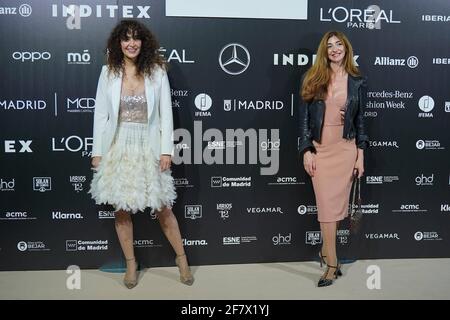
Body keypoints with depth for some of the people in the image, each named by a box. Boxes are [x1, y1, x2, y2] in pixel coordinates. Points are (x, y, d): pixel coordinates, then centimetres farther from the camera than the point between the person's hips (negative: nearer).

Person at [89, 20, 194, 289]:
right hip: (117, 147, 2)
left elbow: (166, 113, -2)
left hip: (148, 146, -1)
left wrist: (166, 150, -7)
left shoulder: (157, 71, -1)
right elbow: (101, 114, 3)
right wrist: (97, 152, 1)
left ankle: (182, 258, 25)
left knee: (163, 208, 5)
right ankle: (131, 263, 27)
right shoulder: (108, 72, 2)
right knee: (122, 209, 9)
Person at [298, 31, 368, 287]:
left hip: (346, 149, 1)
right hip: (320, 149, -1)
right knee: (327, 206, -1)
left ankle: (326, 250, 27)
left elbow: (360, 120, 6)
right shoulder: (313, 79, 3)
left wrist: (360, 155, 2)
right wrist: (306, 151, -6)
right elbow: (304, 117, 1)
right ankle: (332, 264, 9)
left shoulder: (358, 82, 5)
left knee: (338, 204, 5)